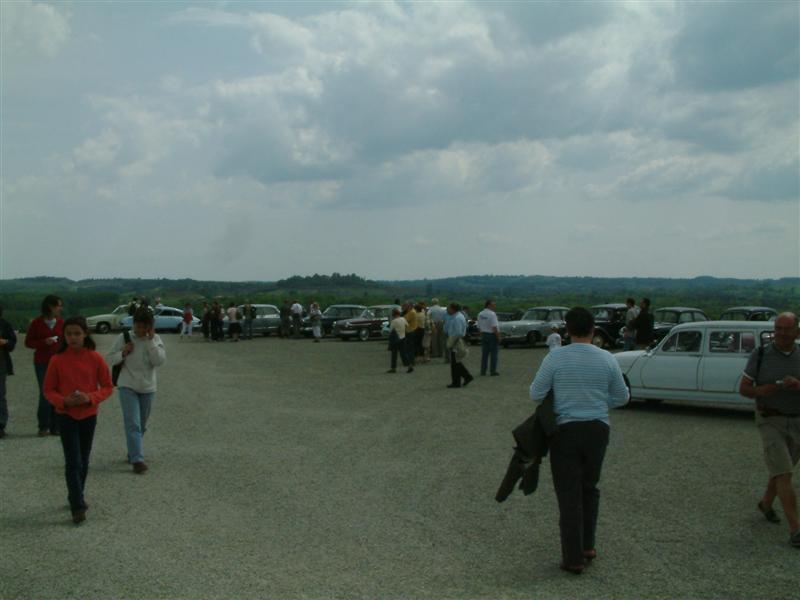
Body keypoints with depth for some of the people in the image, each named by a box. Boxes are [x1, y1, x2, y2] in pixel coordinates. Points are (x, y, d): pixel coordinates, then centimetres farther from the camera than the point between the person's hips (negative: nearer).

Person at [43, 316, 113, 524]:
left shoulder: (95, 358, -7)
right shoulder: (57, 360, -8)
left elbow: (107, 387, -2)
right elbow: (48, 390, -1)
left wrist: (90, 397, -20)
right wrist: (64, 401, -20)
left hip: (89, 415, 2)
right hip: (66, 416, -2)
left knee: (83, 461, 14)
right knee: (73, 462, -7)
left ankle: (77, 498, 32)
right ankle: (78, 507, -6)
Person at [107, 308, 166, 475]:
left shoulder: (155, 339, -1)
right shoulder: (124, 338, -4)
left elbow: (159, 361, -14)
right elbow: (110, 359, 1)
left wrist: (151, 340, -18)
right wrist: (123, 353, -18)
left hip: (148, 387, 3)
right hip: (128, 386, -3)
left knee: (142, 425, 15)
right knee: (133, 424, -14)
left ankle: (132, 454, 34)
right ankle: (137, 459, -17)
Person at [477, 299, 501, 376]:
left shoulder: (480, 314, 7)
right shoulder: (492, 314, -16)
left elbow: (479, 327, 11)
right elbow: (494, 327, -20)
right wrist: (498, 337, -14)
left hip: (484, 335, 7)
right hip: (492, 335, -7)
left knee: (484, 353, 10)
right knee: (493, 354, 0)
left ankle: (483, 371, 10)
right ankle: (493, 371, 0)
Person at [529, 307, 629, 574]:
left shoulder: (555, 357, -11)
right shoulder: (606, 359, -3)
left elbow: (536, 394, -7)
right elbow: (622, 397, 6)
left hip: (566, 430, -3)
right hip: (598, 429, 3)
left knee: (569, 494, 4)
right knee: (590, 488, 22)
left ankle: (574, 558, 9)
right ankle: (587, 546, 27)